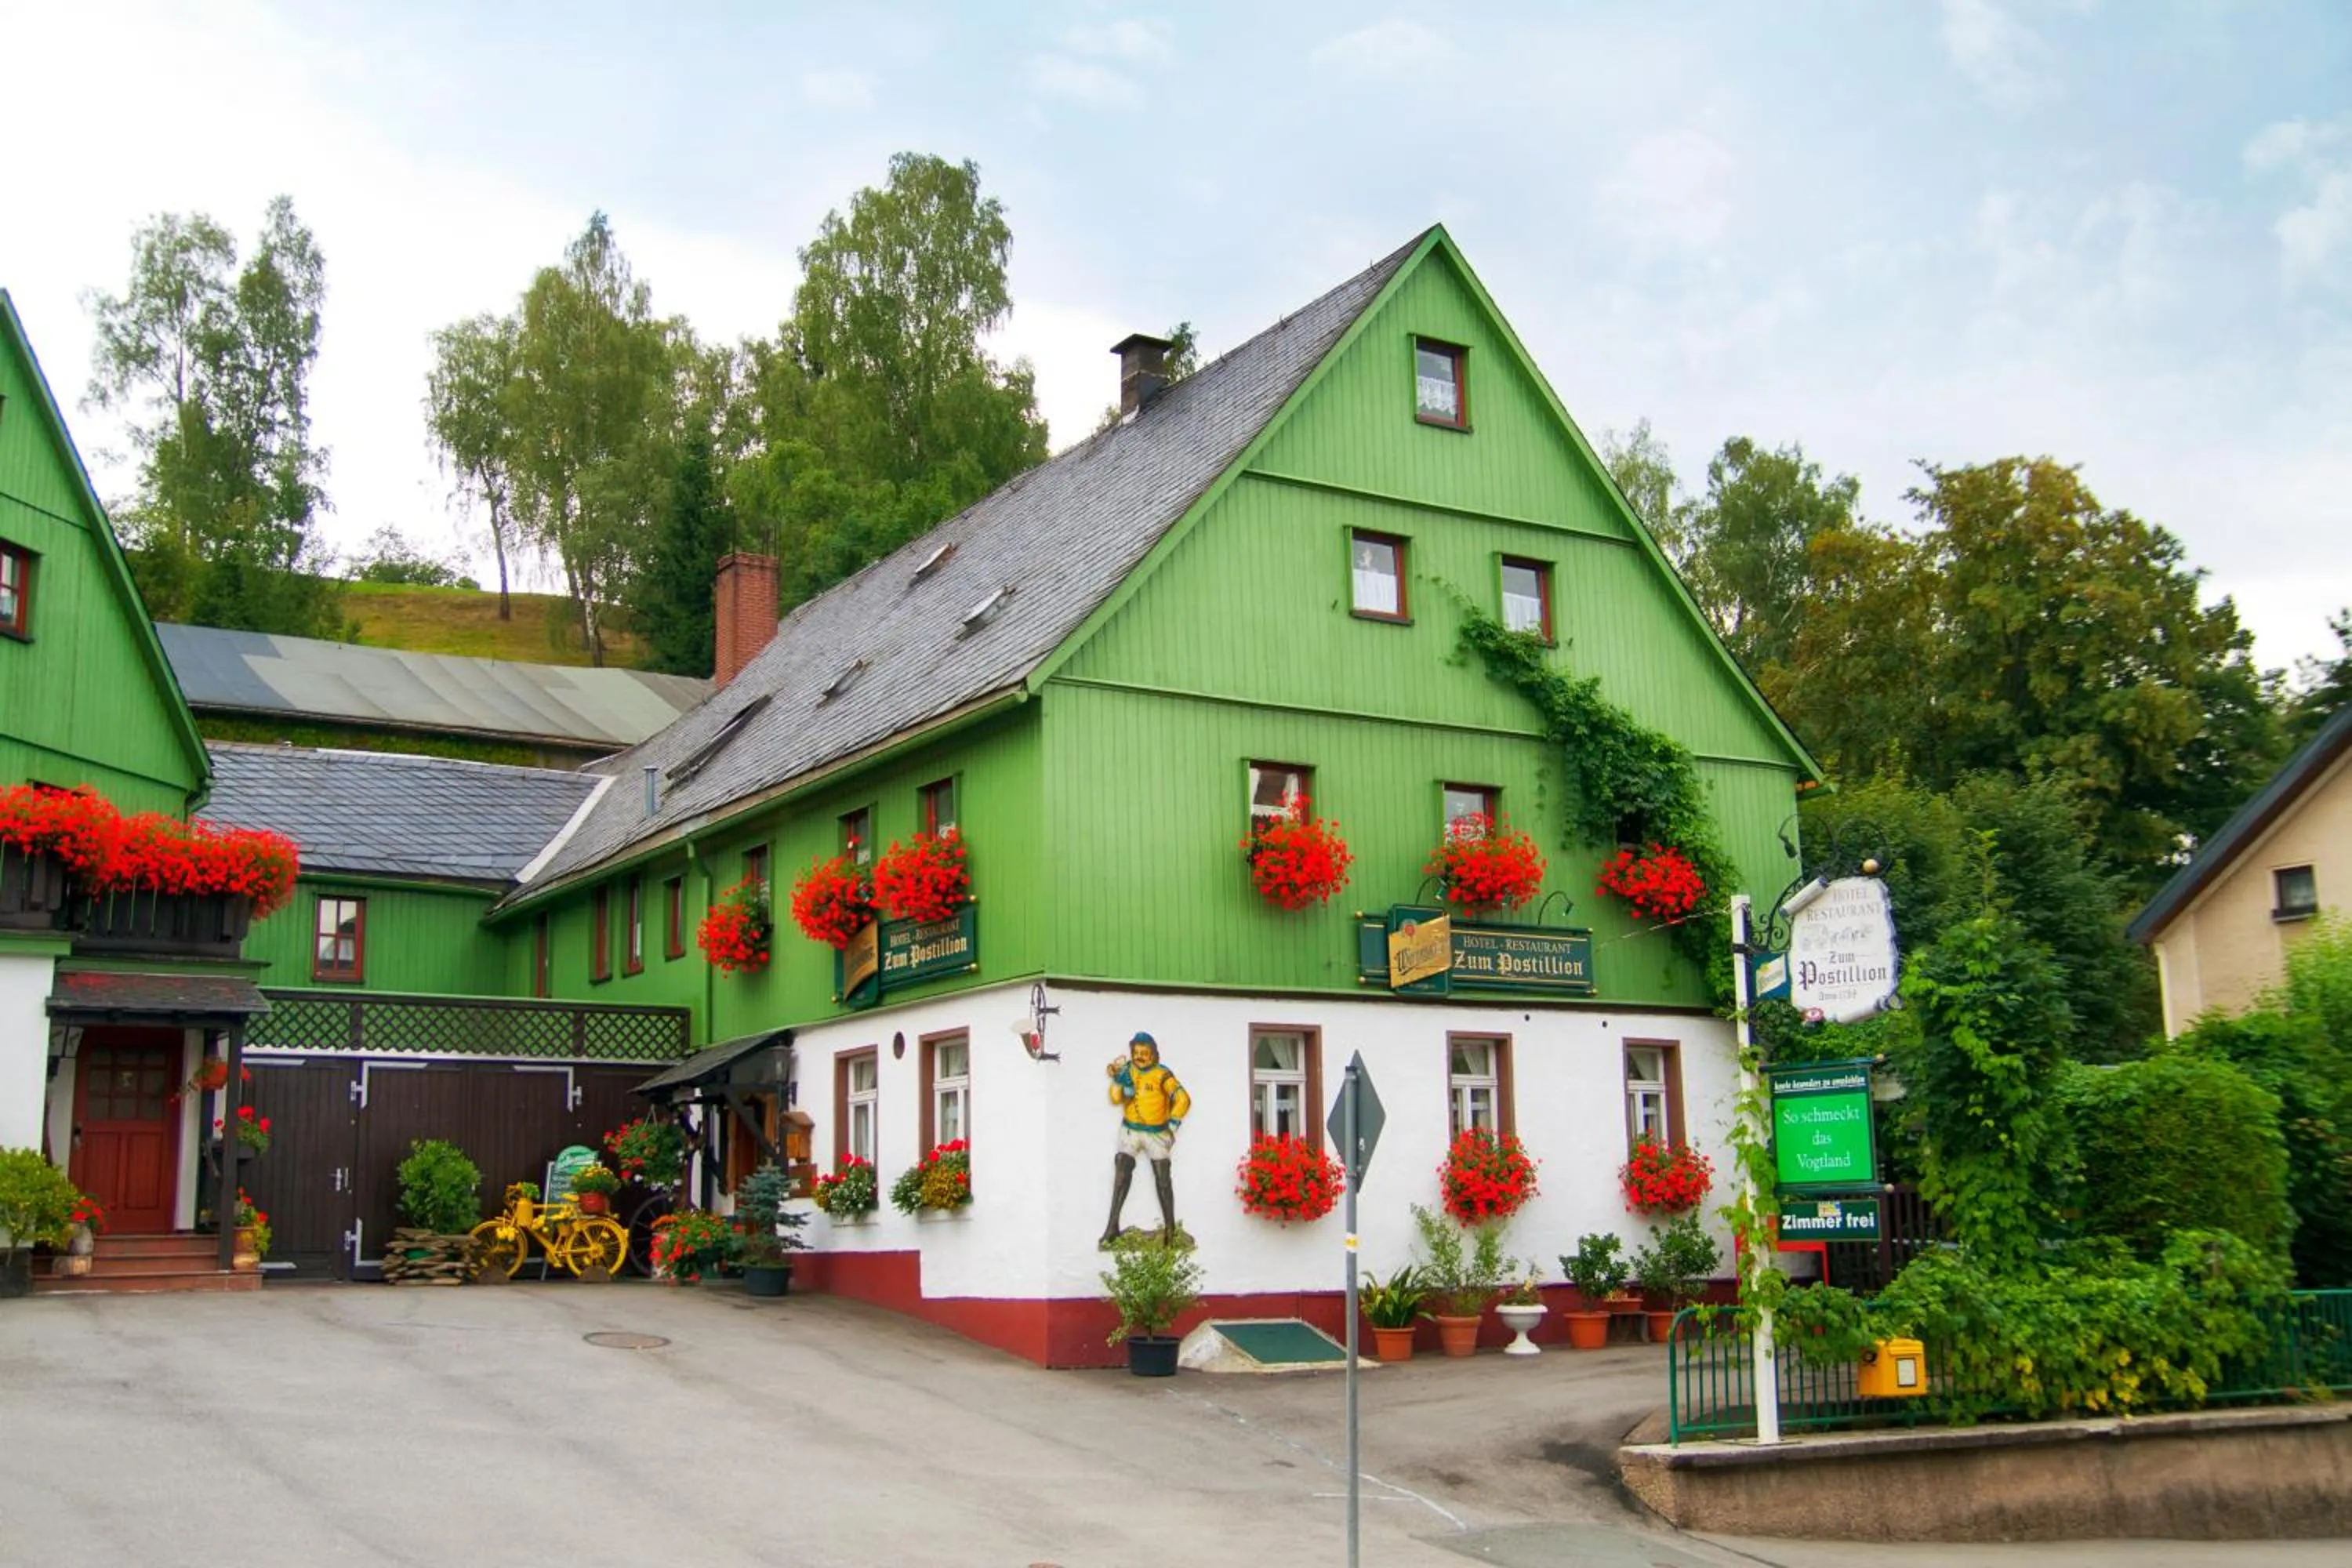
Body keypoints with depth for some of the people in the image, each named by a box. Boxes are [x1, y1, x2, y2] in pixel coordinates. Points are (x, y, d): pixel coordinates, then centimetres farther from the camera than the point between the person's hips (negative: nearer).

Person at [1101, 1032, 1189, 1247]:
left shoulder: (1162, 1075, -14)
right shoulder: (1127, 1070, -2)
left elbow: (1183, 1100, -15)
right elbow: (1116, 1099, -8)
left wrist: (1172, 1126, -14)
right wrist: (1118, 1079, -21)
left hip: (1156, 1133, -3)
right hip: (1130, 1131, 3)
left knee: (1163, 1179, 1)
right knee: (1122, 1174, -8)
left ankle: (1170, 1227, 11)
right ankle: (1112, 1225, -5)